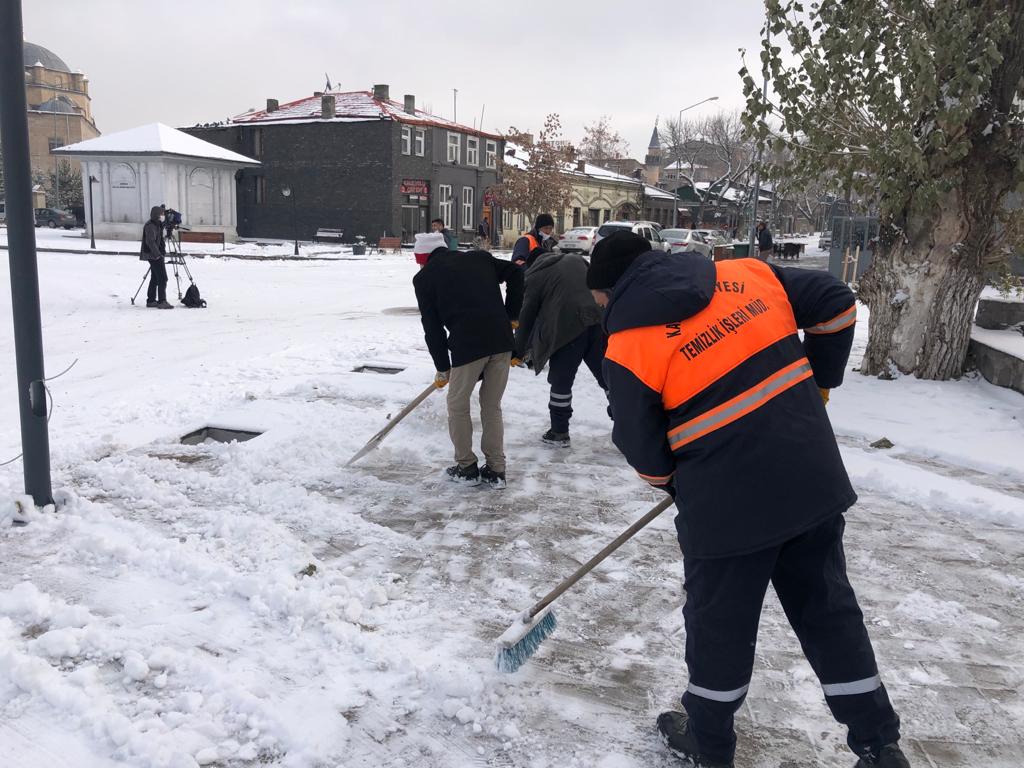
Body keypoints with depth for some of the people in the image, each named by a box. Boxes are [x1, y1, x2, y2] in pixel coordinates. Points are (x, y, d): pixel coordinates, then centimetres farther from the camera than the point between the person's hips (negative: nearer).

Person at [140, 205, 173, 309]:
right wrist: (157, 253, -27)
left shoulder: (157, 224, 13)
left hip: (155, 254, 10)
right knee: (162, 278, -12)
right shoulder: (150, 226, -16)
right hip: (154, 255, -10)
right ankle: (162, 301, -14)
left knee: (155, 278, 14)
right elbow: (150, 241, -26)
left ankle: (151, 300, 21)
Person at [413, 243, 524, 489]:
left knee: (458, 406, 16)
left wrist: (442, 368, 15)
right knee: (492, 406, 17)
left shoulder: (424, 277, 9)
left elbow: (432, 327, 8)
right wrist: (512, 316, 16)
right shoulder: (479, 257, 19)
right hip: (502, 339, 4)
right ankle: (496, 471, 21)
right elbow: (515, 274, 10)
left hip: (467, 344, -4)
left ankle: (467, 468, 25)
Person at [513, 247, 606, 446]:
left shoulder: (534, 277, 8)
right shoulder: (576, 260, 21)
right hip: (598, 322, 5)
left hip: (566, 330, -4)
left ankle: (559, 432, 18)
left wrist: (518, 352, 19)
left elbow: (526, 317, 10)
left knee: (560, 381, 11)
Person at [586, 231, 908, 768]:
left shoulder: (627, 350, -10)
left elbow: (645, 454, -2)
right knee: (828, 608, 20)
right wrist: (818, 380, 20)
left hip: (728, 502, -5)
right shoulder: (747, 276, 2)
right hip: (815, 479, 5)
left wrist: (674, 483, 19)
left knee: (718, 621, 15)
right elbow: (836, 303, 8)